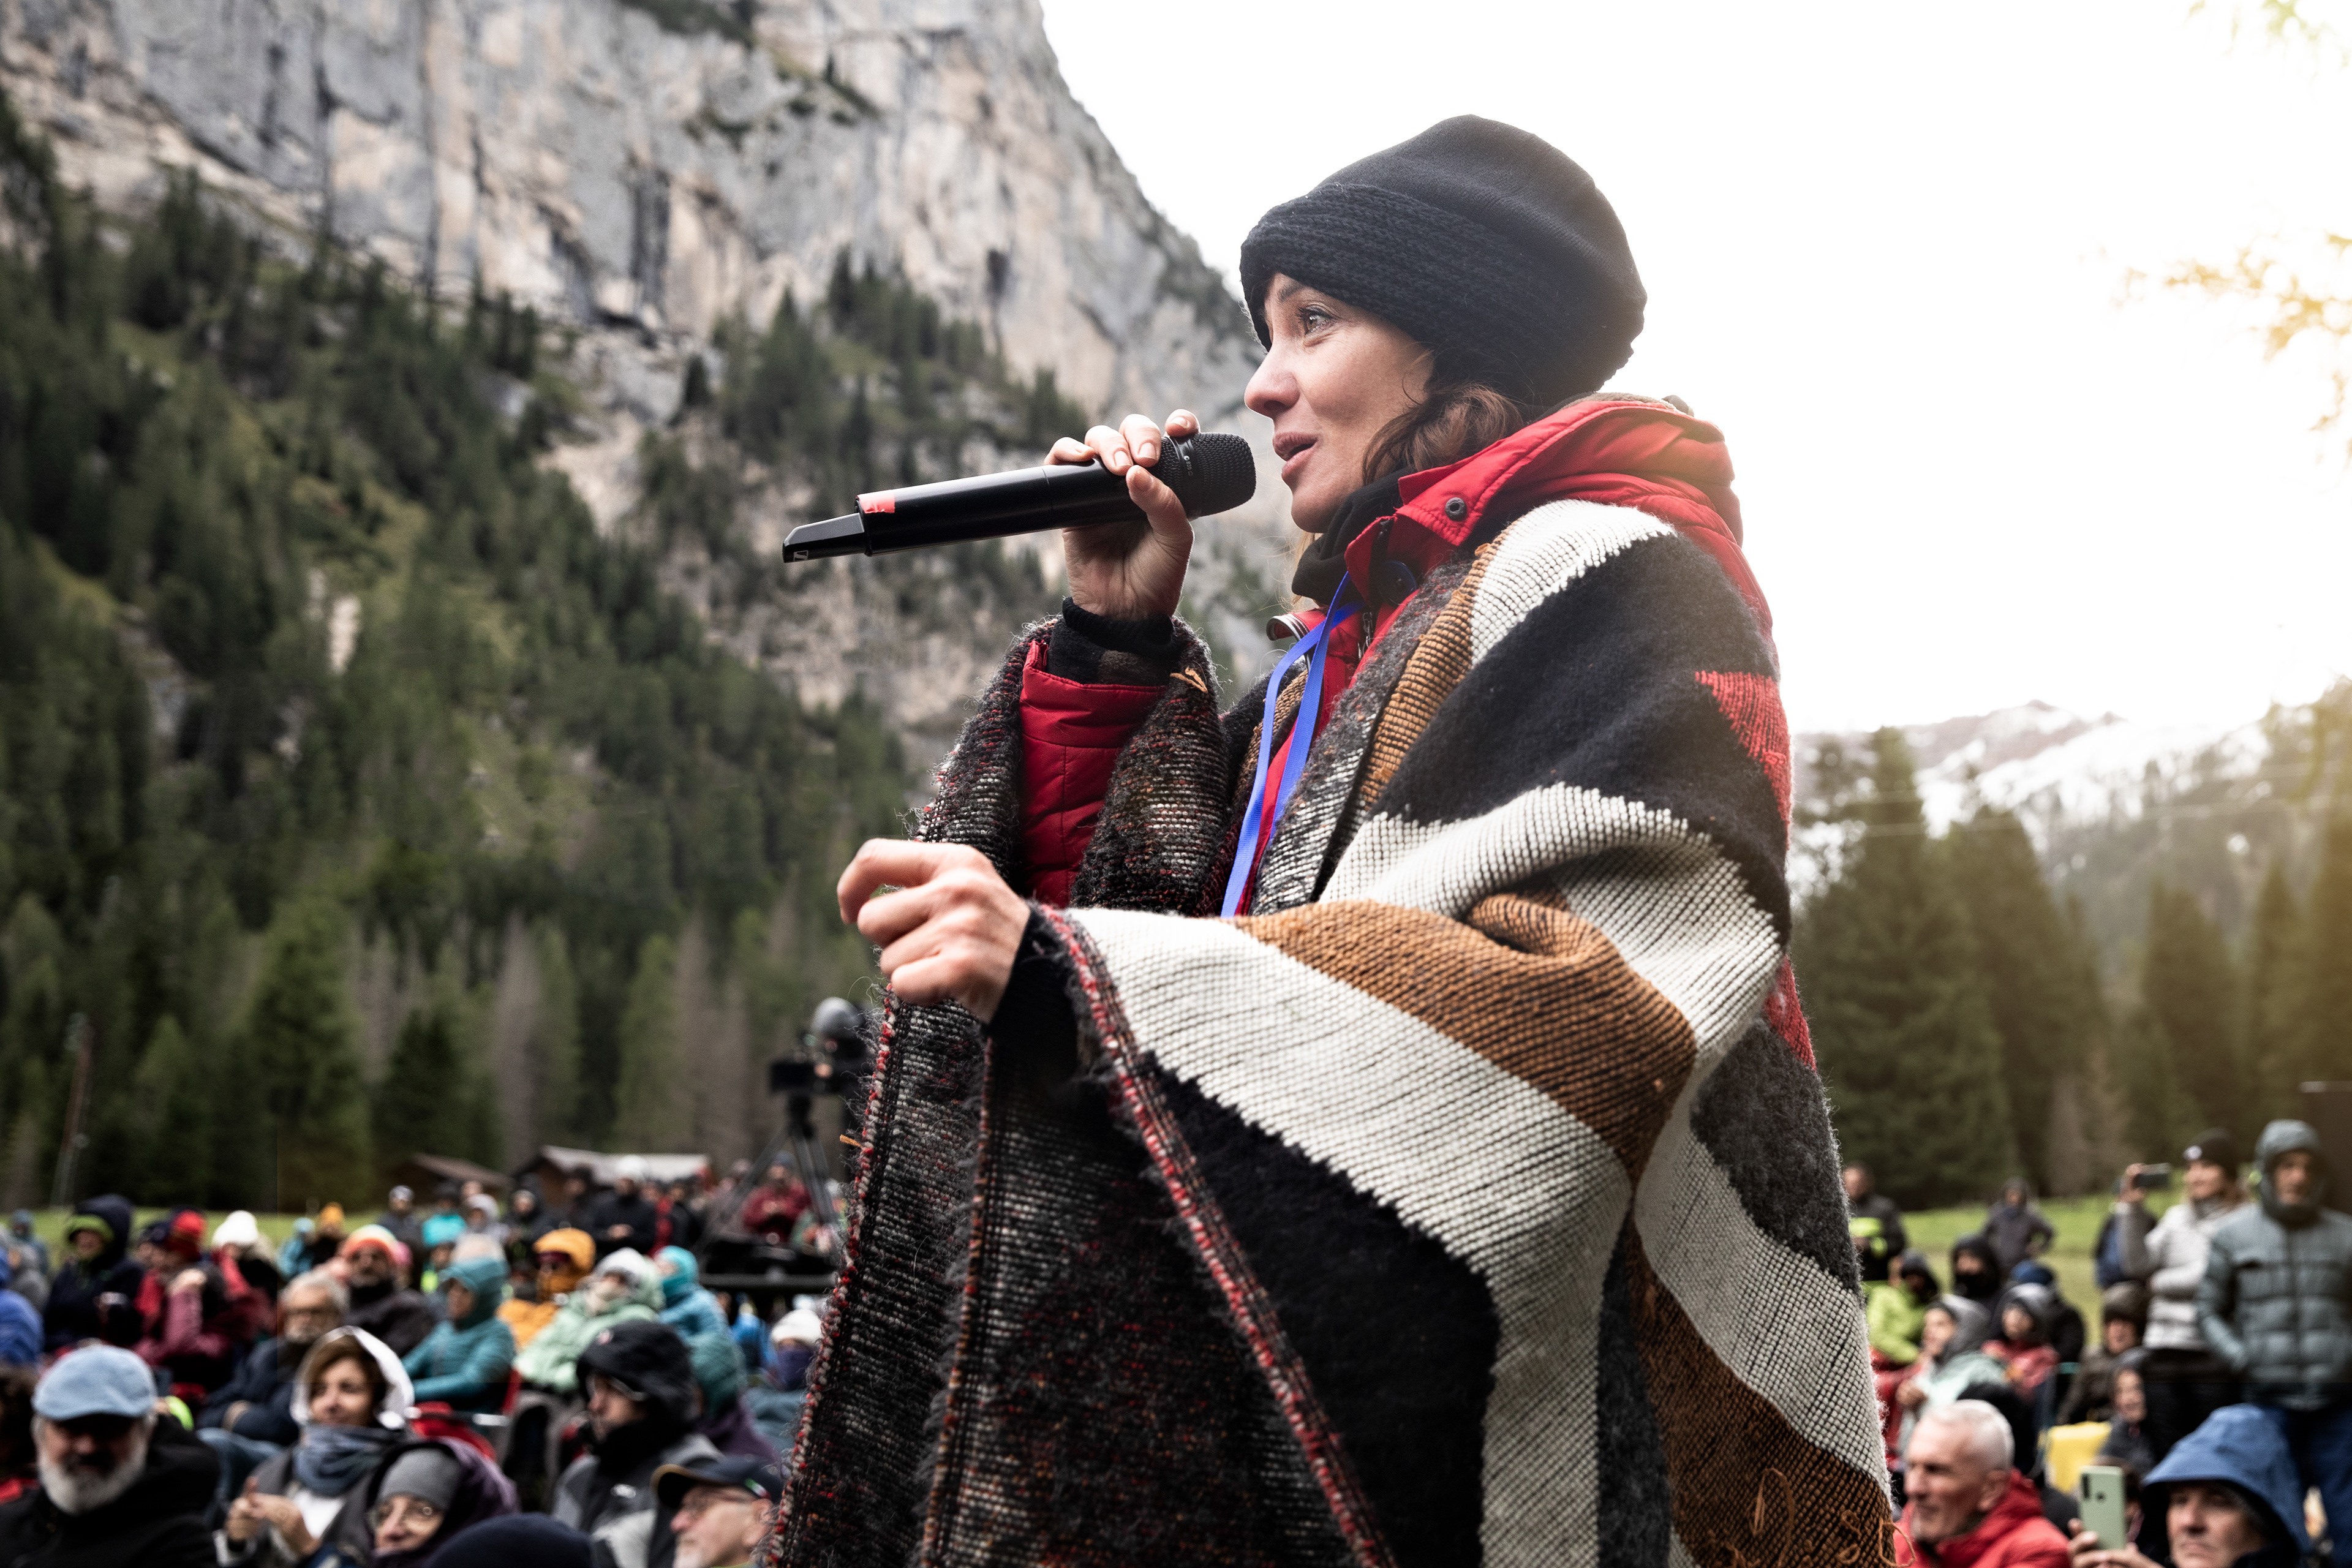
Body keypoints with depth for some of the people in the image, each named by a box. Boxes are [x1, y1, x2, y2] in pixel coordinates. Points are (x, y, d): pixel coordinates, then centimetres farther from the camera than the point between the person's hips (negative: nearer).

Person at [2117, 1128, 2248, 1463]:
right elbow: (2138, 1265, 8)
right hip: (2165, 1356, 6)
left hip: (2214, 1358, -6)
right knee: (2166, 1456, 8)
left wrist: (2161, 1282, 2)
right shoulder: (2177, 1217, 16)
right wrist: (2132, 1206, 2)